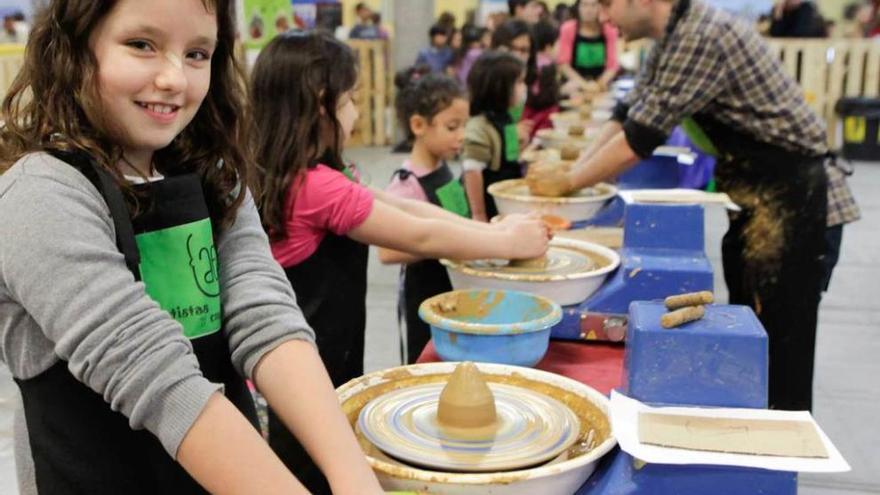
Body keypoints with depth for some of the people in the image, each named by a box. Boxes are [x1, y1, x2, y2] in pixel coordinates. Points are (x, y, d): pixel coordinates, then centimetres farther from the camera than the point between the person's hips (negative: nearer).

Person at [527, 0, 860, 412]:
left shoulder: (703, 34, -23)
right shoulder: (671, 40, 7)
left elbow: (641, 137, -24)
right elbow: (626, 115, 11)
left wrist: (566, 183, -13)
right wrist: (572, 172, 0)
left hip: (790, 200, -10)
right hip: (757, 200, 10)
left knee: (779, 351, -3)